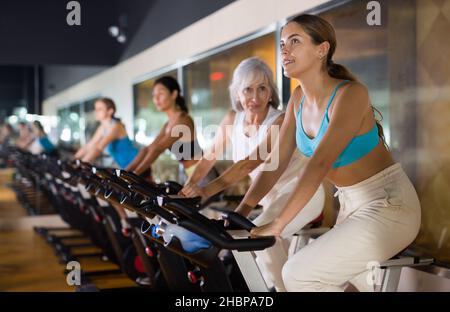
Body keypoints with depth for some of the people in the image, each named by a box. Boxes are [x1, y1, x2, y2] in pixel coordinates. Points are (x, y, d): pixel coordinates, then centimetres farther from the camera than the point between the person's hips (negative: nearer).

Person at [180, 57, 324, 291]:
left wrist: (208, 190, -44)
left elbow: (250, 163, -35)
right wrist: (188, 187, -16)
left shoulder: (280, 122, -24)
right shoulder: (232, 120, -5)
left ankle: (284, 287, -13)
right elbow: (210, 157, -1)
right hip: (272, 197, 7)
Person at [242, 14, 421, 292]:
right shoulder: (299, 100, 3)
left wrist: (278, 224, -36)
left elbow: (320, 163, -31)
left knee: (298, 274, -14)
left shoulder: (351, 93, -21)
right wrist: (241, 212, -10)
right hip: (352, 205, 8)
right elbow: (277, 162, 1)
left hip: (388, 205, -8)